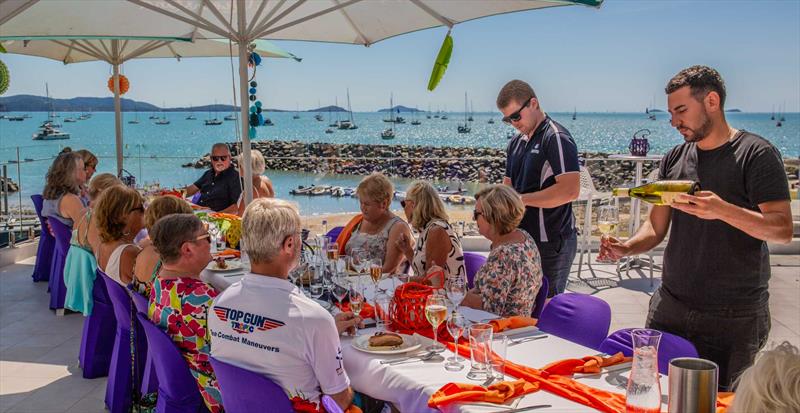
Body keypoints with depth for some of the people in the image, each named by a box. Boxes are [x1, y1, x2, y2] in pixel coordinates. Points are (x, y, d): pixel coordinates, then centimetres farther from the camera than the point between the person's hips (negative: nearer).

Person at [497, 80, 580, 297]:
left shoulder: (556, 138, -13)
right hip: (523, 238, 8)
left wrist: (520, 199, -19)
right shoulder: (516, 142, 14)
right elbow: (508, 185, 22)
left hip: (551, 244, -8)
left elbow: (570, 190, -24)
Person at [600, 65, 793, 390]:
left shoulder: (756, 154, -9)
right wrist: (627, 248, -12)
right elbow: (657, 228, 8)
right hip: (671, 307, 5)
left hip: (734, 317, -5)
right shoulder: (674, 159, 8)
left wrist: (724, 211, -33)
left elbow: (783, 230, -16)